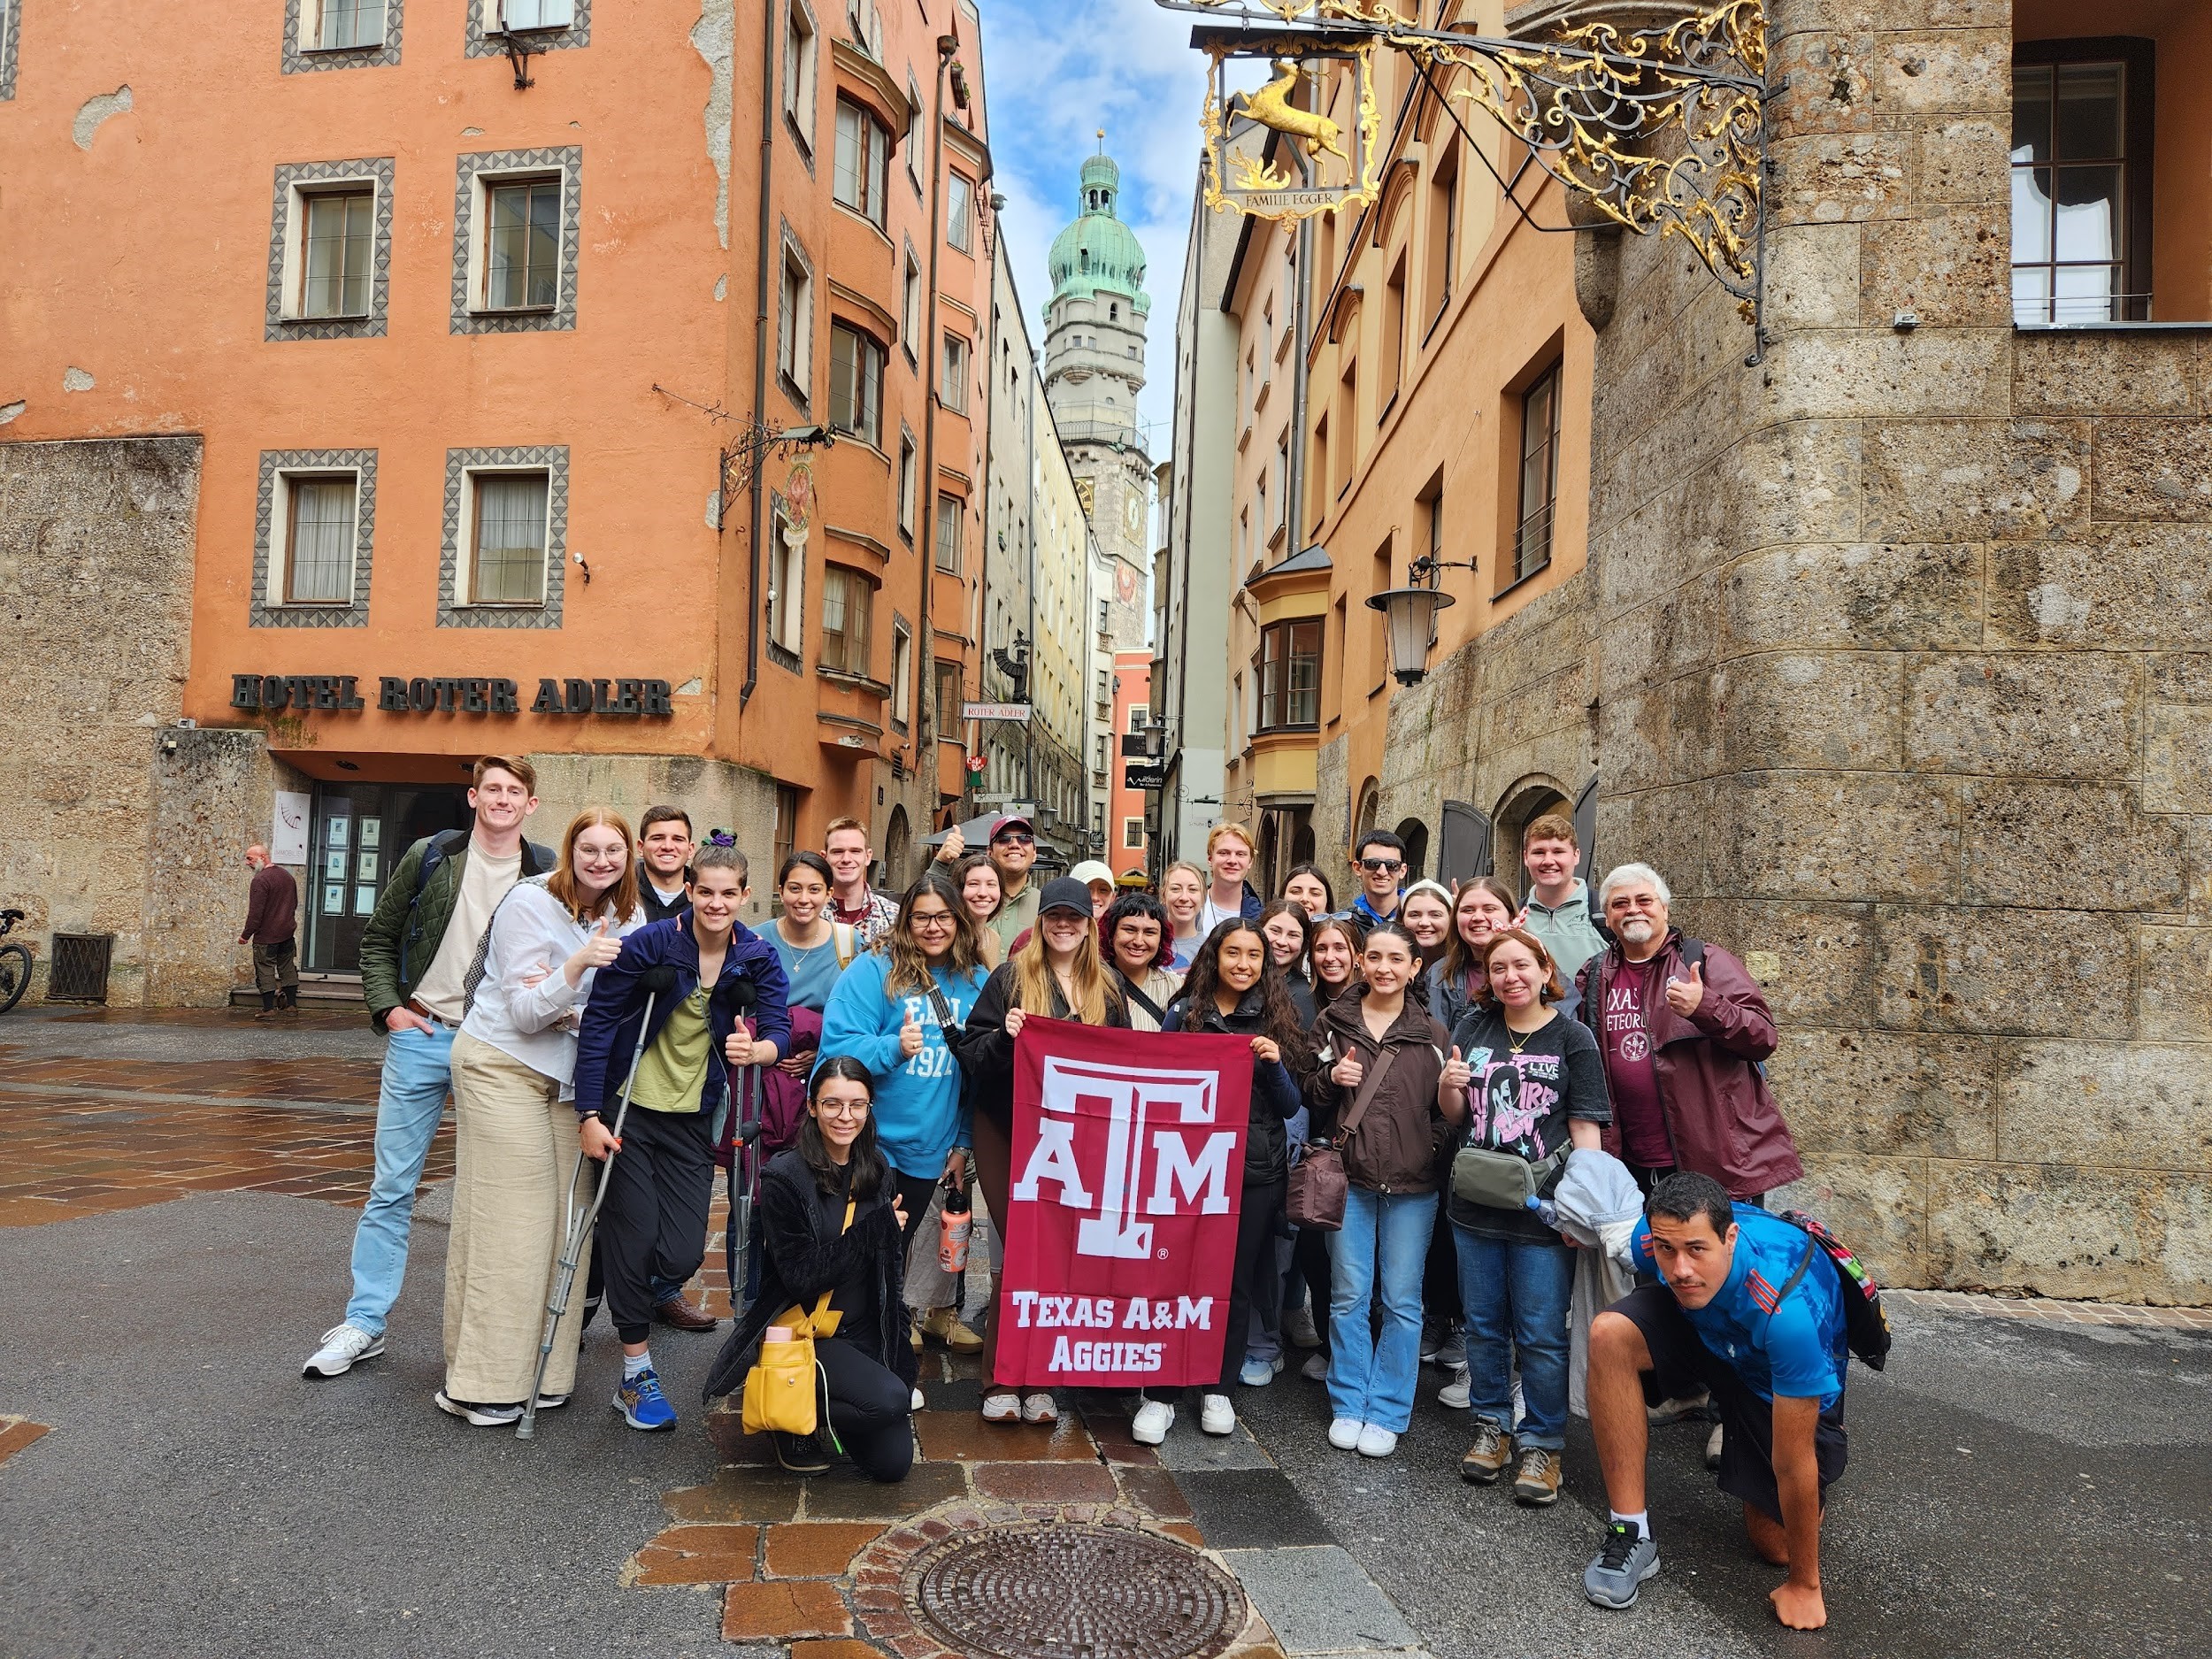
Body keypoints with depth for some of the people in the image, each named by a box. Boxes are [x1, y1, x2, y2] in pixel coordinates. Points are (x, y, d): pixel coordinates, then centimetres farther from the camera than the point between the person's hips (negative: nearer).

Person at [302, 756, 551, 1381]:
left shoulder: (547, 877, -1)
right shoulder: (430, 857, 1)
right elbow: (378, 938, 9)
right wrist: (389, 1008, -1)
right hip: (420, 1037, 1)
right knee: (392, 1186, 6)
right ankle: (364, 1323, 17)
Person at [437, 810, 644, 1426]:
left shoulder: (628, 914, 3)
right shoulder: (531, 903, -14)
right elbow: (526, 1014, -17)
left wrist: (574, 1013, -11)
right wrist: (579, 963, -33)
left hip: (571, 1075, 6)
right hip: (502, 1067, -6)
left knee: (565, 1218, 3)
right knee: (507, 1222, -5)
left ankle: (543, 1372, 14)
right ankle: (479, 1384, 5)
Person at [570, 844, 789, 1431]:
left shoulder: (759, 957, -5)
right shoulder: (650, 943, -13)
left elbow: (779, 1029, -14)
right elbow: (597, 1023, -10)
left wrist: (757, 1048, -39)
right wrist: (589, 1114, -15)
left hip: (692, 1118, 3)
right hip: (628, 1110, -3)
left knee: (682, 1257, 0)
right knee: (635, 1239, -2)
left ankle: (611, 1278, 36)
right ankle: (635, 1377, 17)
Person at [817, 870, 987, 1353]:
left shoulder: (976, 982, 3)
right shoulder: (873, 971, -11)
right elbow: (839, 1046, -18)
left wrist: (963, 1143, 7)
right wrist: (893, 1048, -33)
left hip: (936, 1149, 4)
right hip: (874, 1144, -3)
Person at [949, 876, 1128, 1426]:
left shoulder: (1106, 989, 11)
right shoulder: (1010, 977, 1)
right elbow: (969, 1051, -2)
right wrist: (1003, 1035, -21)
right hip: (1007, 1131, -3)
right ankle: (1000, 1378, 8)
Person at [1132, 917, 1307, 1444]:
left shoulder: (1276, 1020, 4)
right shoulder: (1184, 1014, 2)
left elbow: (1290, 1107, 4)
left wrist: (1274, 1064, -13)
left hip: (1256, 1168, 1)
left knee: (1237, 1280, 9)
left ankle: (1218, 1389, 25)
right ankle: (1161, 1395, 10)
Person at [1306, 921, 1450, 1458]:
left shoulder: (1431, 1034, 4)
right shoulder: (1333, 1022, 5)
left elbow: (1445, 1108, 9)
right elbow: (1308, 1096, 8)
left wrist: (1434, 1154, -9)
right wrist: (1330, 1078, -12)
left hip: (1412, 1184, 0)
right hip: (1348, 1177, 1)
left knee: (1402, 1301, 4)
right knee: (1348, 1296, 8)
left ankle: (1387, 1412, 17)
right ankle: (1349, 1406, 21)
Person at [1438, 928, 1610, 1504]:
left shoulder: (1573, 1040, -5)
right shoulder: (1473, 1028, 5)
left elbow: (1585, 1130, -6)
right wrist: (1449, 1085, -10)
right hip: (1475, 1202, 4)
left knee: (1540, 1335, 3)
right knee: (1483, 1325, 15)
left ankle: (1542, 1443, 19)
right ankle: (1492, 1425, 32)